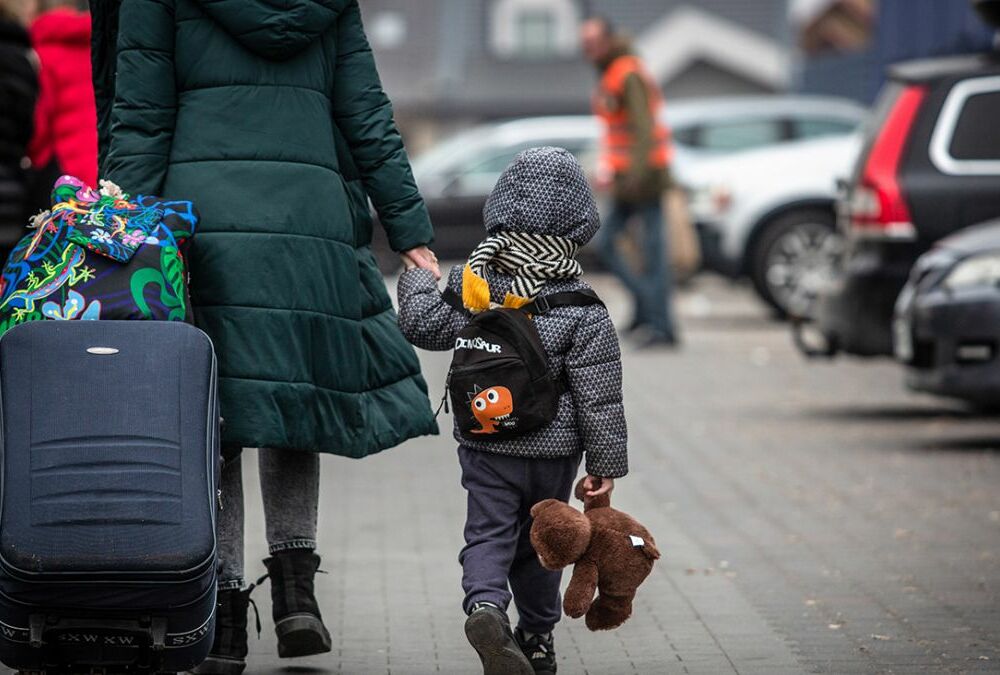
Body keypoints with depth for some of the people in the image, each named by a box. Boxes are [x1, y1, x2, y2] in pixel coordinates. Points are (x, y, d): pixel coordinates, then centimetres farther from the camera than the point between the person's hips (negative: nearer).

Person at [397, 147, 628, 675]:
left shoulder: (471, 283, -8)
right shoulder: (585, 312, -13)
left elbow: (423, 326, 4)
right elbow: (598, 398, -11)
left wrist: (416, 280, 23)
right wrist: (605, 464, -2)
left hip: (484, 445, 1)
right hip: (553, 448, -1)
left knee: (488, 534, 3)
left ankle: (485, 606, -26)